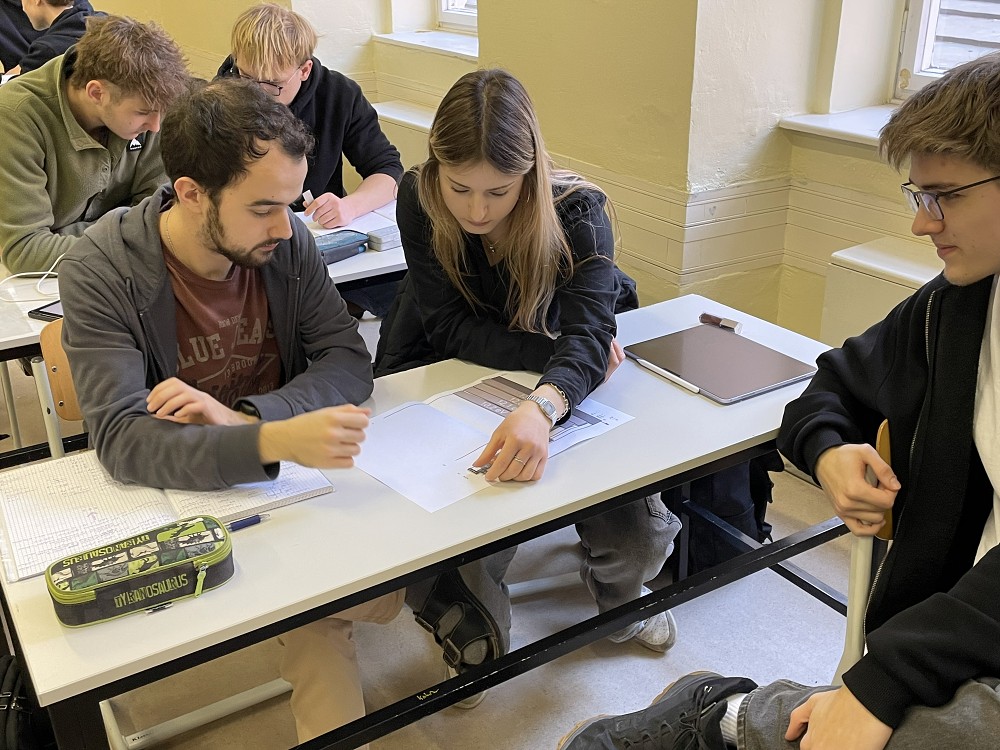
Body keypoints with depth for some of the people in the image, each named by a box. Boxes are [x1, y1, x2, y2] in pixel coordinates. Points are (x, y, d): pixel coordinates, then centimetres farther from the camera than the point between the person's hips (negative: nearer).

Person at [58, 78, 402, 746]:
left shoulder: (286, 239, -7)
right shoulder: (102, 270, -19)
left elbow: (348, 359, -8)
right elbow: (122, 439, -27)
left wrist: (243, 416, -27)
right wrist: (275, 441, -44)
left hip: (294, 466, 4)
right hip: (183, 493, -3)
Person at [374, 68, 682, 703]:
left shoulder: (576, 210, -24)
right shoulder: (419, 199, -22)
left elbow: (589, 328, -38)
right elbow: (453, 326, -22)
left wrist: (543, 407, -59)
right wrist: (565, 351, -31)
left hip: (562, 392, 0)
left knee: (637, 539, -16)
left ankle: (620, 591, 22)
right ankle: (471, 622, 11)